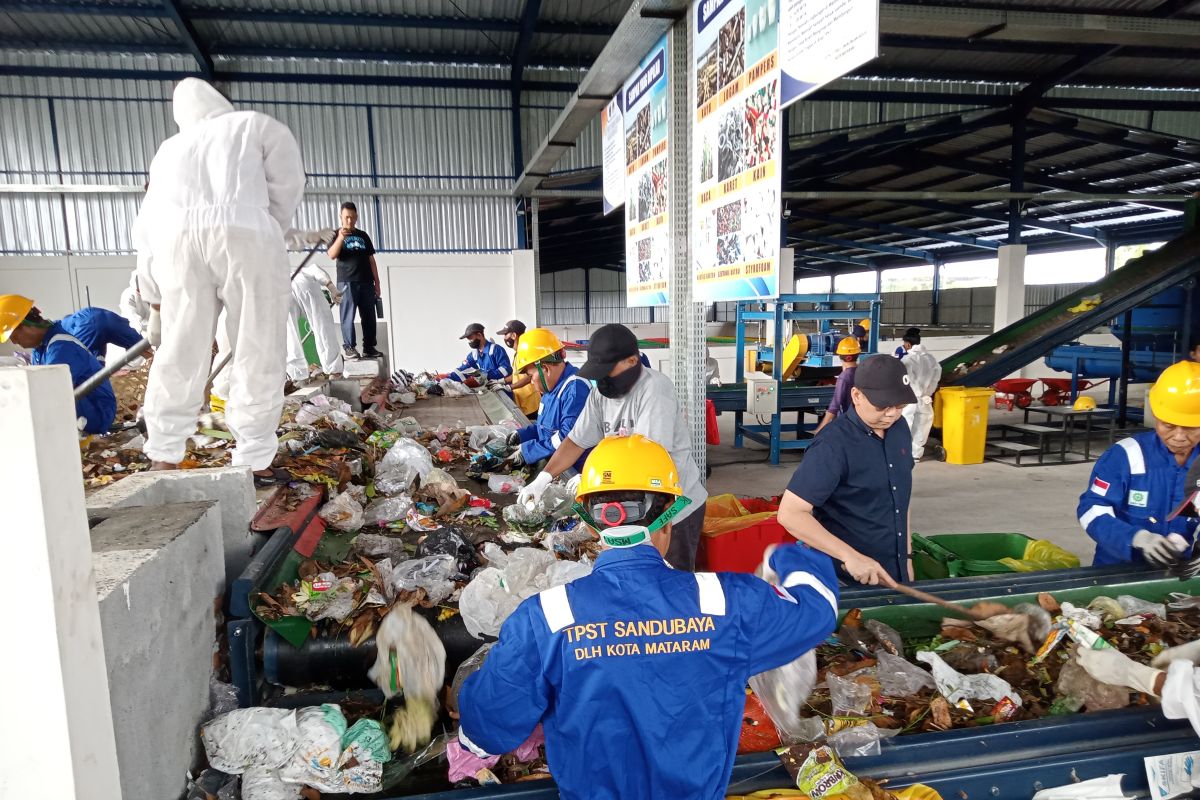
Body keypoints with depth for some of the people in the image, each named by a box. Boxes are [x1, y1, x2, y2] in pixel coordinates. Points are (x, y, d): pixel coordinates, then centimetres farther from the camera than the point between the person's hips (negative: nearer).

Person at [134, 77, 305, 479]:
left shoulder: (169, 149, 34)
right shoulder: (257, 125, 24)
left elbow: (148, 227, 30)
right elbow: (287, 186, 12)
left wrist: (155, 304, 35)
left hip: (177, 239, 4)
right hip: (245, 233, -4)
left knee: (179, 356, 11)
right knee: (257, 356, 0)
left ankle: (162, 460, 16)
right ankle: (253, 463, 0)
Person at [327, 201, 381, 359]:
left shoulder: (363, 235, 17)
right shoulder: (336, 234, 7)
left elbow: (371, 260, 17)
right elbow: (332, 255, -9)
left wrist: (377, 283, 11)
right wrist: (341, 237, -22)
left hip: (366, 282, 4)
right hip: (347, 282, -4)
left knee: (369, 316, 3)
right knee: (348, 316, -6)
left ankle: (369, 347, 9)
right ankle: (348, 347, -4)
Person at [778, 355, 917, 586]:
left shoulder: (899, 428, 0)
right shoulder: (833, 446, -23)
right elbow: (790, 514, -26)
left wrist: (907, 555, 13)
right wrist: (850, 556, -30)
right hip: (848, 579, -7)